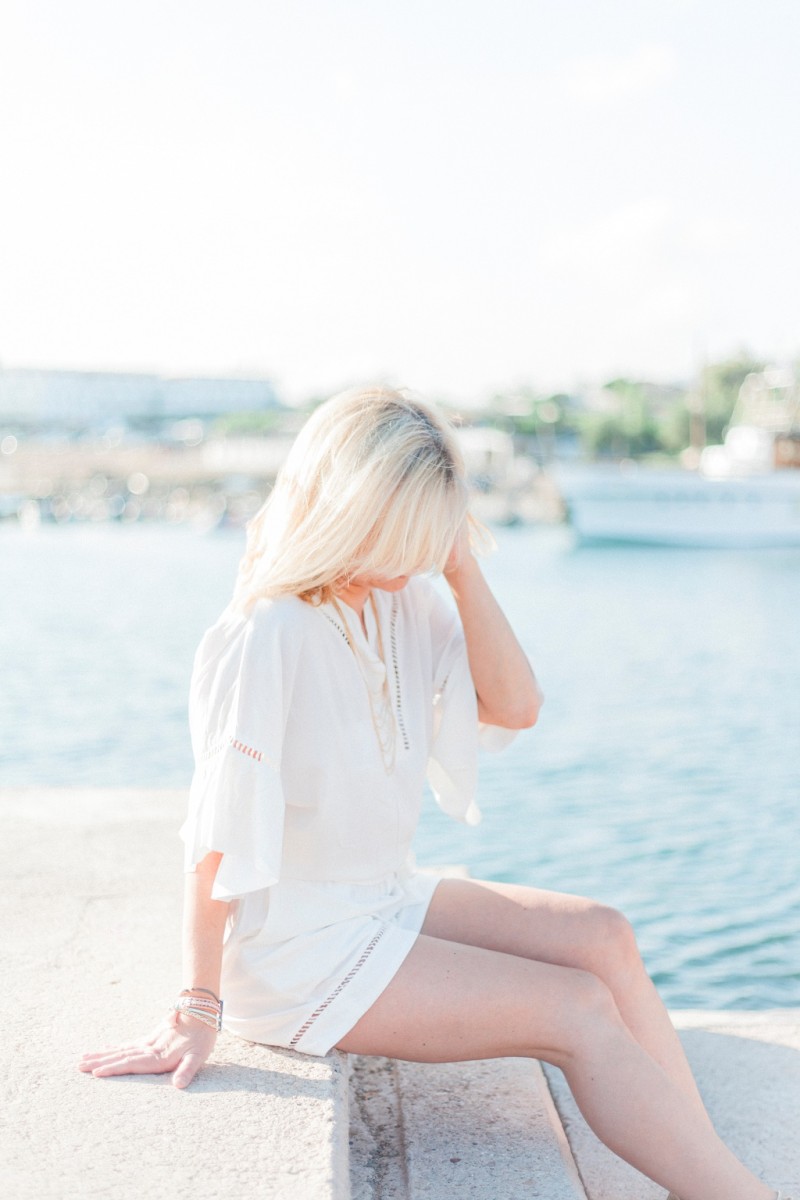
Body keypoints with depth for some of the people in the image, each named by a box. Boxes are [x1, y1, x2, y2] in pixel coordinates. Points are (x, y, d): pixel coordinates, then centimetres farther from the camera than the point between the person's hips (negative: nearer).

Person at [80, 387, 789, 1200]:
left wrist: (462, 566, -11)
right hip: (295, 949, -8)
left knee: (602, 937, -7)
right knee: (579, 1013, -14)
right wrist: (195, 1010, -18)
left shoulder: (405, 599, 1)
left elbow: (515, 706, -3)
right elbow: (217, 841, -21)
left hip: (388, 900, 8)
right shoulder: (266, 636, -23)